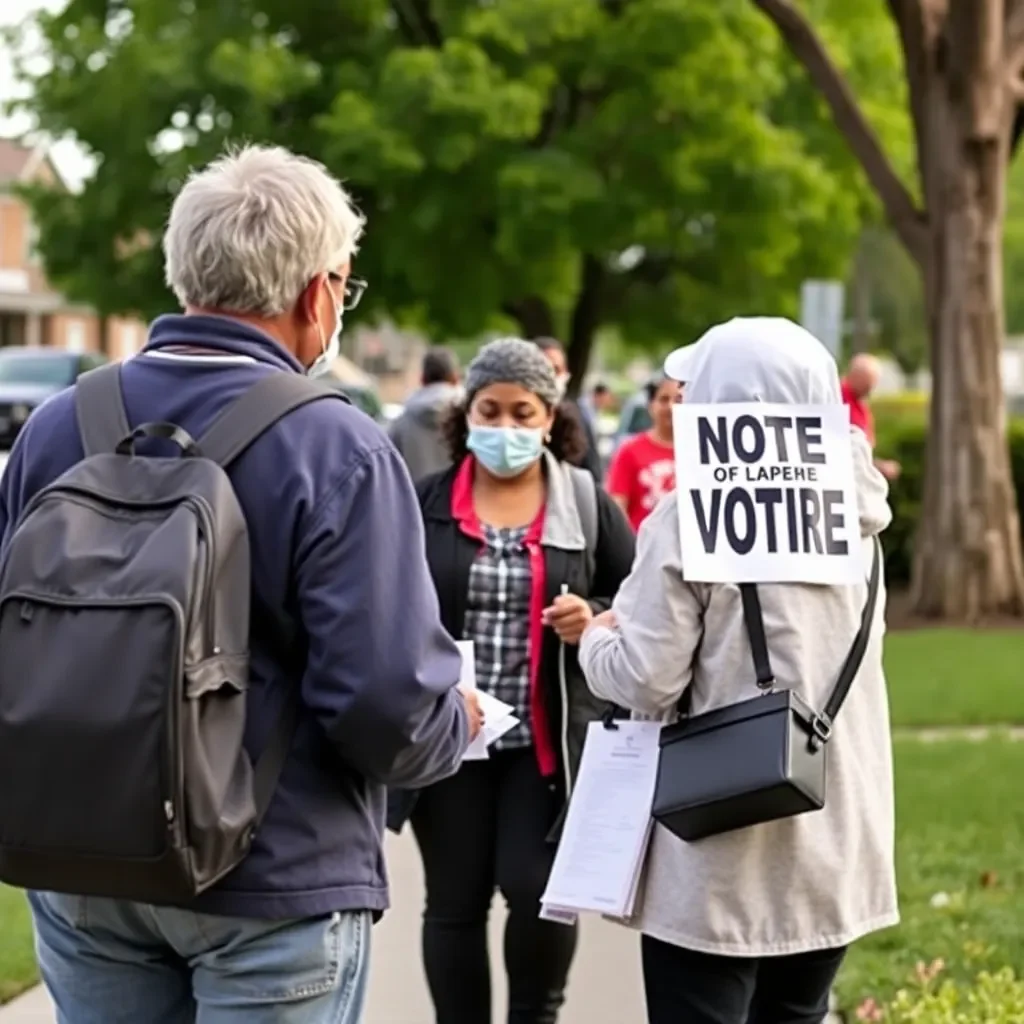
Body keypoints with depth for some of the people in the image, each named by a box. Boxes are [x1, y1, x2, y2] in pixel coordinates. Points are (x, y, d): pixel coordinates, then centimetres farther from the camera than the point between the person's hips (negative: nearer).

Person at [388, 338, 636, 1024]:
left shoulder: (588, 504, 4)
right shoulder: (424, 503, 3)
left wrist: (598, 620, -11)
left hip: (550, 742, -1)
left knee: (538, 890, -9)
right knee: (455, 902, 7)